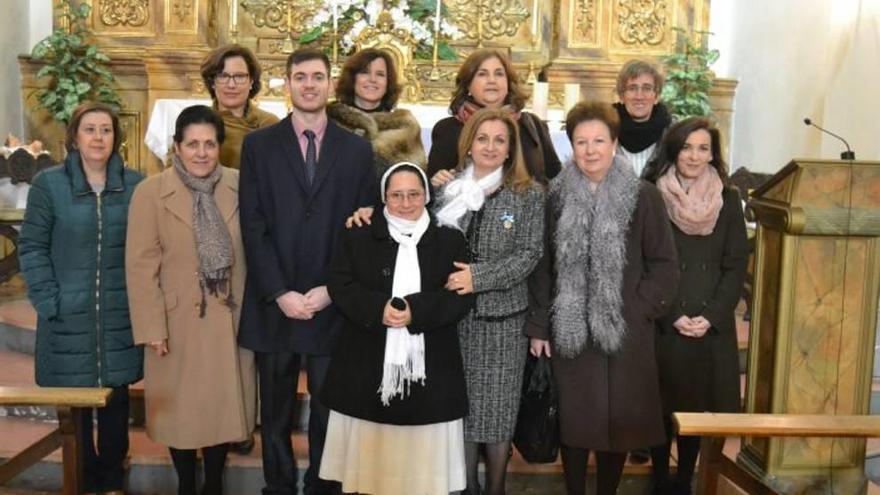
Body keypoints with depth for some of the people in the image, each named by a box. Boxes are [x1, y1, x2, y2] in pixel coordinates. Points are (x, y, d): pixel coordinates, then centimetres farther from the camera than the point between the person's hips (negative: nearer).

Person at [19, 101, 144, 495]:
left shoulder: (135, 184, 2)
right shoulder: (48, 183, -1)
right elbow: (32, 248, -3)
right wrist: (49, 303, -10)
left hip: (120, 316, 1)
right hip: (69, 317, -1)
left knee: (116, 399, 11)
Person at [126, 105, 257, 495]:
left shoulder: (239, 186, -1)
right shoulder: (150, 192, -7)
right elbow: (141, 265, -9)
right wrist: (152, 327, -12)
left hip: (231, 319, 2)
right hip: (178, 321, -2)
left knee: (224, 403, 12)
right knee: (182, 408, 11)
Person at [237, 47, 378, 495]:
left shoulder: (357, 149, 5)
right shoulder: (258, 145, 4)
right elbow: (253, 227, -2)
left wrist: (331, 290, -8)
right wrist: (280, 293, -11)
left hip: (333, 305, 0)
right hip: (273, 305, 0)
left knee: (328, 410, 10)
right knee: (275, 413, 12)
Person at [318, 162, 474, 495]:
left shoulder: (450, 241, 7)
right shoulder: (358, 237, 8)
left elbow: (461, 296, -2)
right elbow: (339, 285, 0)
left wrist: (416, 310, -17)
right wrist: (377, 308, -16)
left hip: (429, 366, 0)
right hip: (368, 364, 0)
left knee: (423, 451, 4)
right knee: (368, 450, 4)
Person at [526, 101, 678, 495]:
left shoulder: (643, 198, -4)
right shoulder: (557, 197, 4)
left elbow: (665, 265, -1)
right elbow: (542, 266, 5)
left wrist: (638, 310, -9)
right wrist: (538, 326, 2)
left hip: (623, 332, -1)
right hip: (568, 332, 2)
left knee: (618, 420, 6)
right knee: (572, 419, 8)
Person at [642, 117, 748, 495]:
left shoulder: (728, 201, 5)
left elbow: (736, 266, 3)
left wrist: (710, 317, -9)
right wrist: (672, 316, -12)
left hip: (711, 327, 2)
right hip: (661, 324, -2)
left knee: (696, 407, 10)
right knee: (661, 406, 5)